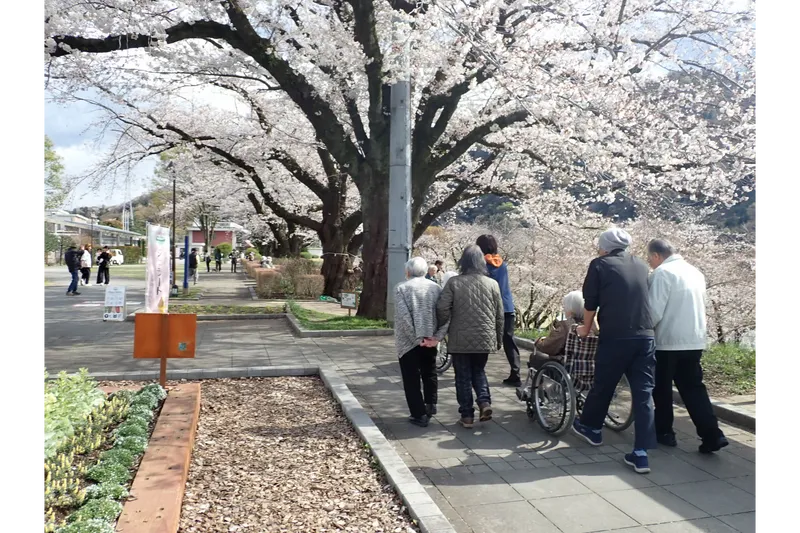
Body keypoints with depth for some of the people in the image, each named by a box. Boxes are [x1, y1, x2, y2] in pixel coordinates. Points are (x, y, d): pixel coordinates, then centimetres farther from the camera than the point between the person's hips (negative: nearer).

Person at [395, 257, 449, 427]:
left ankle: (420, 415, 6)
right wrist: (437, 337, -7)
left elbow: (403, 317, -17)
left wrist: (417, 338, -12)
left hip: (408, 342, -4)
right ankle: (430, 405, 31)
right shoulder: (436, 287, 4)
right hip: (430, 340, 4)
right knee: (429, 373, 24)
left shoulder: (401, 288, -6)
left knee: (411, 379, 5)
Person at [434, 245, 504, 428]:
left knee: (463, 376, 9)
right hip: (485, 339, 3)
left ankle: (467, 415, 13)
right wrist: (499, 339, 17)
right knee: (479, 371, 22)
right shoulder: (492, 284, 0)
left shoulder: (453, 282, -7)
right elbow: (499, 315, 5)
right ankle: (485, 401, 4)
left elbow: (442, 310, -11)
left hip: (460, 339, -2)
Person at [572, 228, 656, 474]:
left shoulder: (600, 265, 1)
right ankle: (641, 453, 2)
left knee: (603, 386, 14)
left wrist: (586, 328, 20)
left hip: (615, 337, -4)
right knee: (643, 392, 4)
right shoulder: (641, 266, 16)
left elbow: (590, 302, 4)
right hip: (645, 336, 4)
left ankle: (591, 427, 36)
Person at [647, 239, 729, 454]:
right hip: (694, 340, 7)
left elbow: (655, 311, -18)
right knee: (693, 388, 13)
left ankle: (664, 432, 21)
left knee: (662, 389, 10)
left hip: (668, 341, -7)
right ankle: (712, 435, 5)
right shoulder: (695, 272, 12)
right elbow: (698, 307, 20)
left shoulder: (662, 273, -14)